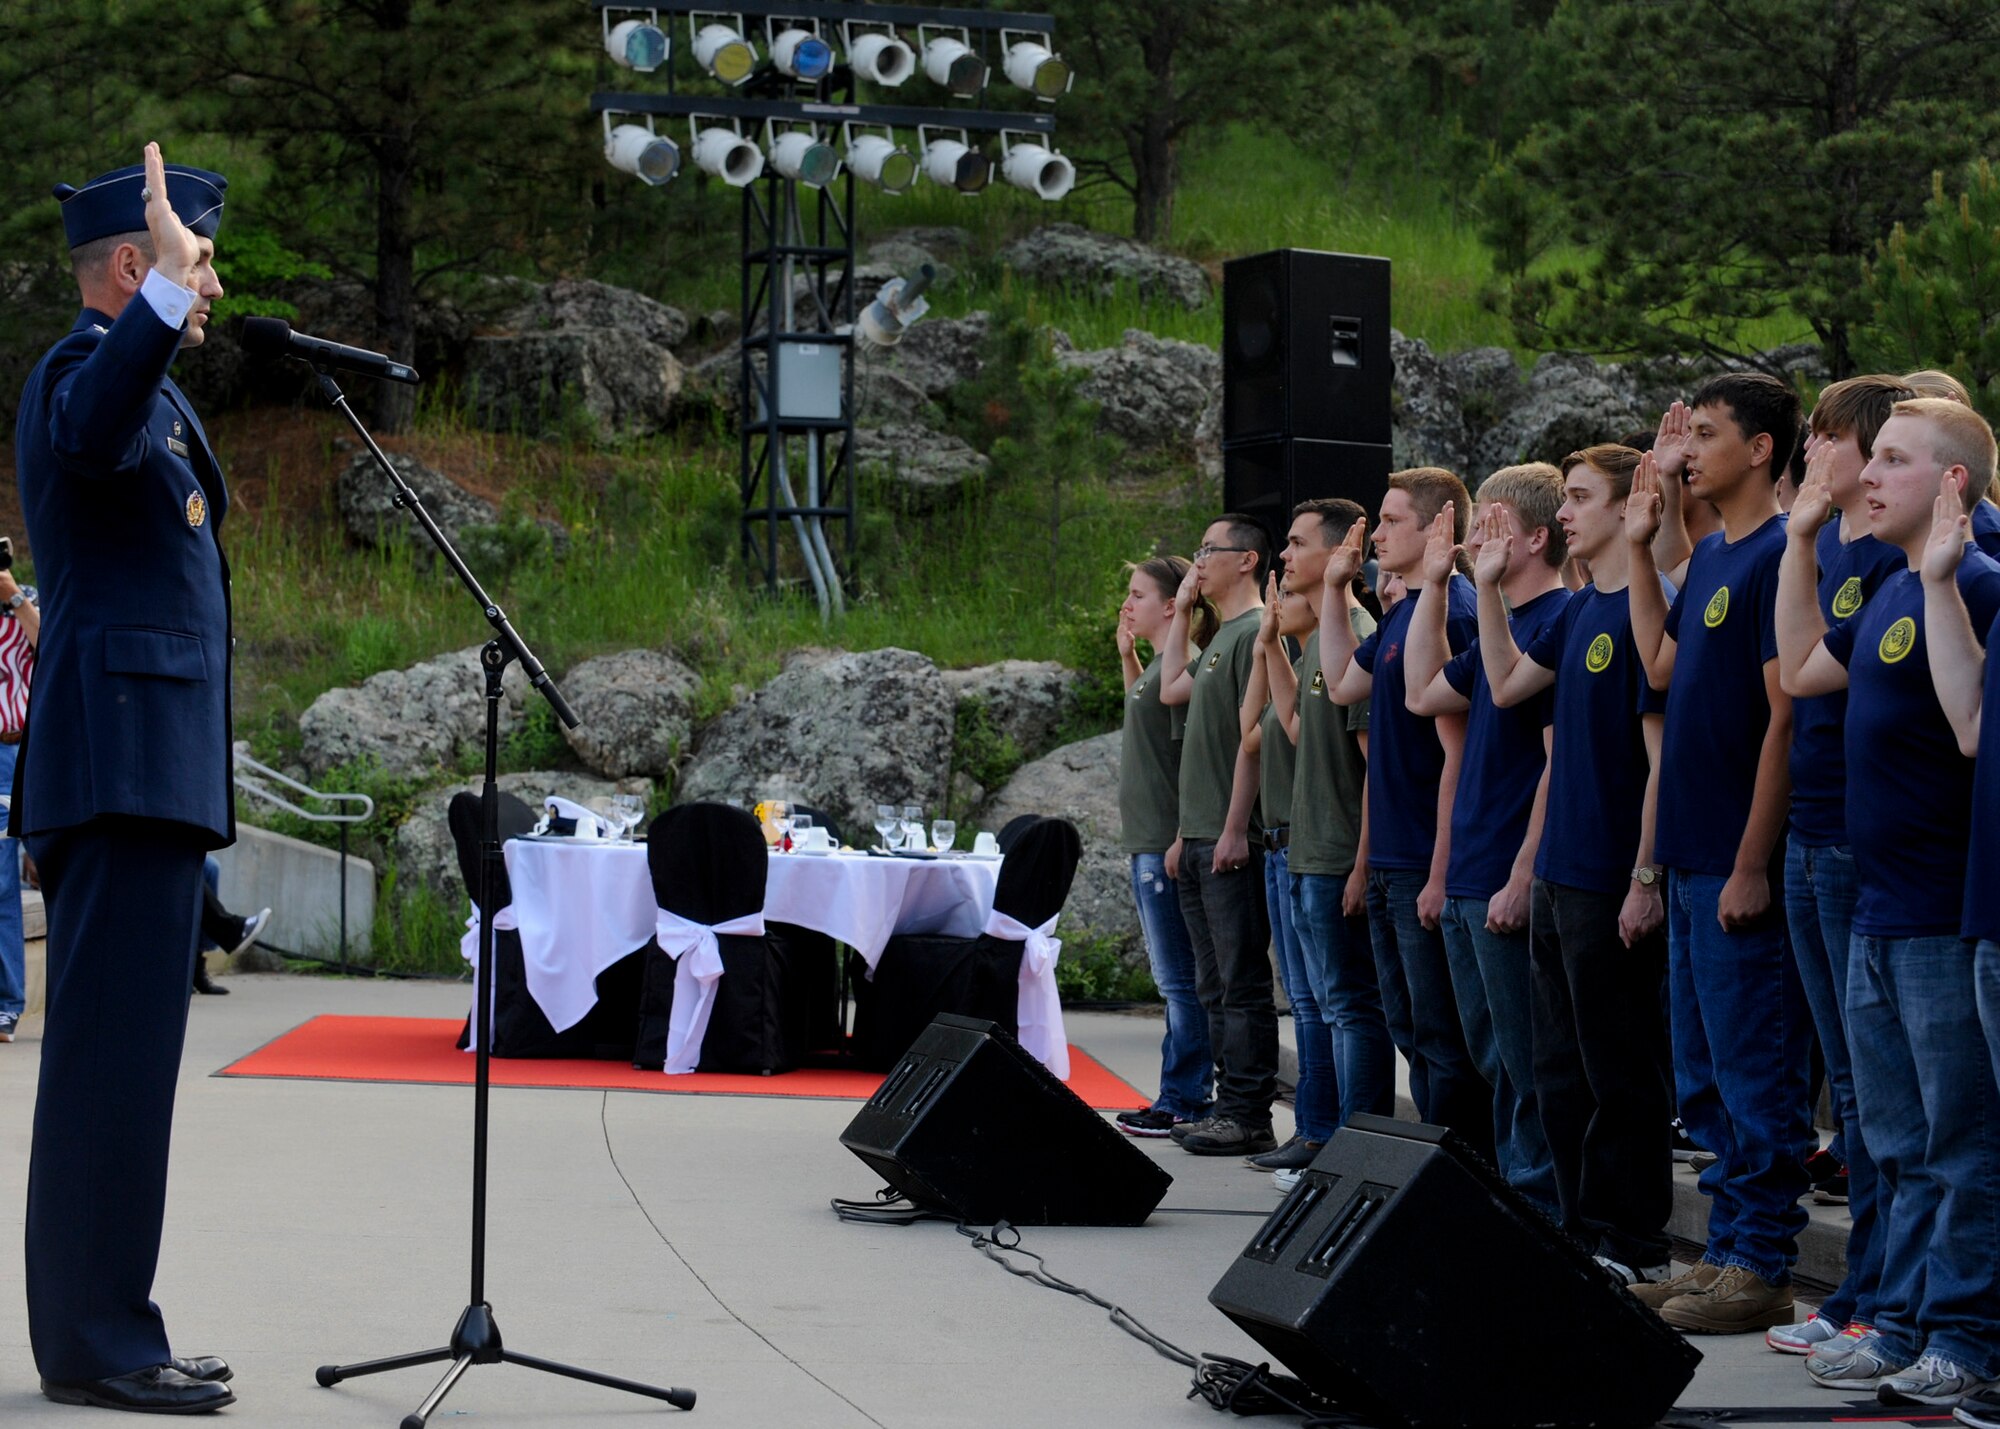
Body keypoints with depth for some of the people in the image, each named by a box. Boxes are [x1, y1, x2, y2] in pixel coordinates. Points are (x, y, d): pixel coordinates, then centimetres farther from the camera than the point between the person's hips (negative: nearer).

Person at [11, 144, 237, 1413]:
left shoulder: (142, 384, 21)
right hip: (128, 757, -11)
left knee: (113, 1052, 12)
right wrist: (165, 300, -47)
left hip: (140, 766, 11)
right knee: (118, 1048, -10)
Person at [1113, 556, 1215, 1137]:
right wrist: (1126, 654, 20)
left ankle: (1184, 1101, 0)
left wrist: (1181, 841, -21)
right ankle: (1181, 1098, 19)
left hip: (1167, 845, -10)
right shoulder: (1157, 665, 13)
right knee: (1173, 979, 13)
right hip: (1148, 843, 10)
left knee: (1180, 979, -4)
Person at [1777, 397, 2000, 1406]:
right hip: (1878, 911, 9)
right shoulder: (1890, 594, 14)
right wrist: (1801, 537, 23)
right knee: (1900, 1145, 15)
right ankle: (1902, 1323, 23)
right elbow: (1803, 670, 26)